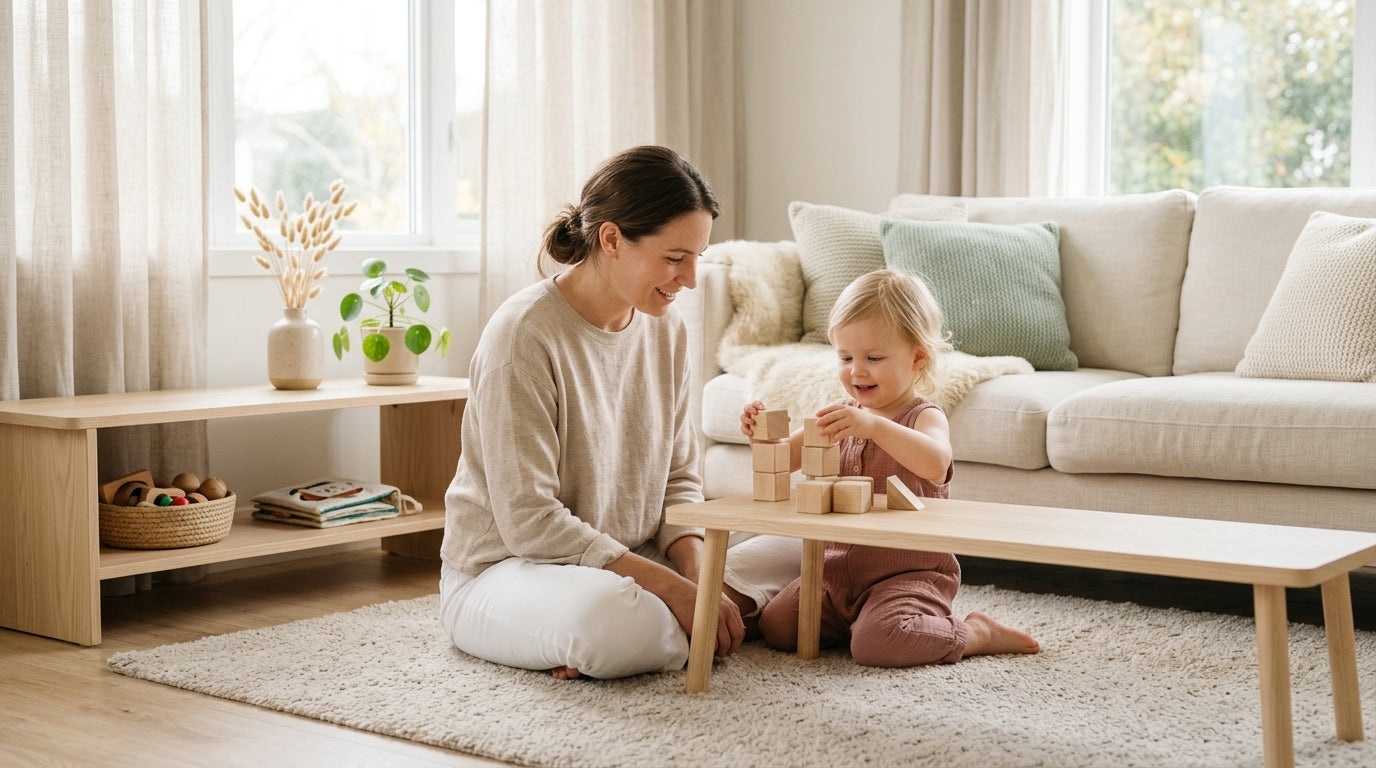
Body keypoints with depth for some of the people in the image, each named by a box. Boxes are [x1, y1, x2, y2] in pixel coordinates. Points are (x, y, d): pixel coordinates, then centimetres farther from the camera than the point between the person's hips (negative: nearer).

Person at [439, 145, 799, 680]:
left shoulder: (666, 329, 4)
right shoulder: (524, 334, -19)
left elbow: (678, 480, 8)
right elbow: (528, 522, -22)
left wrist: (696, 575, -13)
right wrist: (671, 586, -25)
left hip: (630, 566, 8)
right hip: (504, 571, -7)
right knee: (619, 621, -40)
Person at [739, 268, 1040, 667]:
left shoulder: (925, 417, -11)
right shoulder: (842, 416, 9)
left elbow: (936, 463, -35)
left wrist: (874, 426, -48)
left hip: (909, 572, -6)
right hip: (839, 568, 6)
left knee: (876, 643, -30)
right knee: (776, 625, -10)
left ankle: (976, 634, -3)